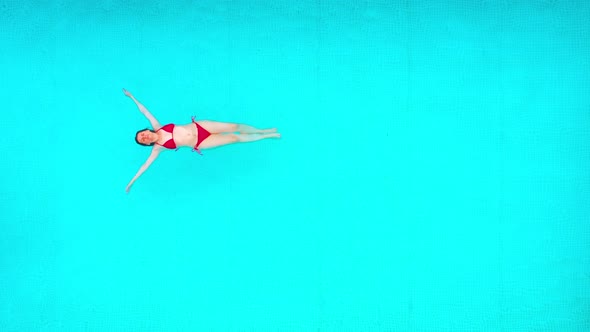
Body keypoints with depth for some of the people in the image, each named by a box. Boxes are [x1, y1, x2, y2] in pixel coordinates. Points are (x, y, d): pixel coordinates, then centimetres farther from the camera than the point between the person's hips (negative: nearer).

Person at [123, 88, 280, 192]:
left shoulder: (157, 127, 1)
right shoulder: (158, 148, -6)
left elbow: (145, 111, 5)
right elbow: (146, 164, -6)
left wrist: (132, 97, 6)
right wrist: (132, 181, -7)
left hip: (198, 127, 3)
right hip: (200, 143, -3)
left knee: (234, 126, -2)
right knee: (234, 138, -5)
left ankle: (263, 131, 18)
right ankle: (267, 136, 7)